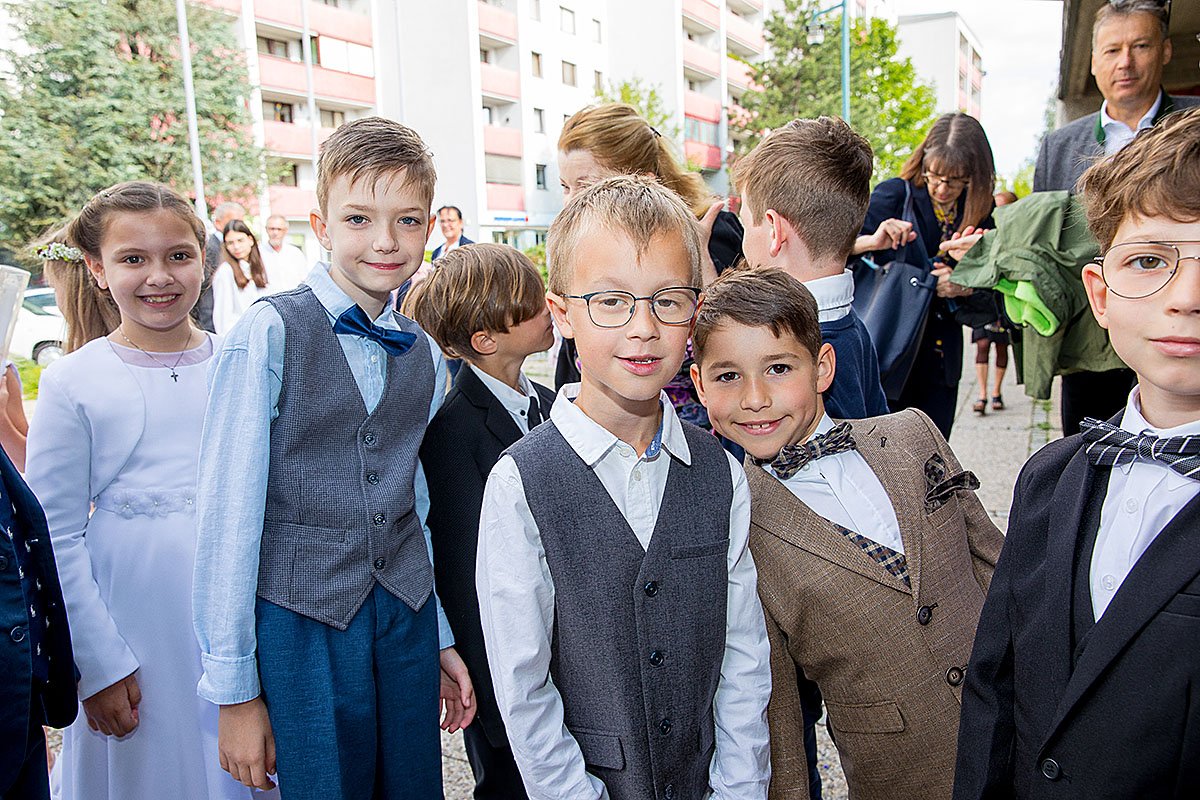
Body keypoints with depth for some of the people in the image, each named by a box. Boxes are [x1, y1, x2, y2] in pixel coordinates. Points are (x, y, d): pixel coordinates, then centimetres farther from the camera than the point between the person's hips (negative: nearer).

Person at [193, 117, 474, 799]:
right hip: (301, 618, -4)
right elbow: (228, 512, -10)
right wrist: (234, 689, -8)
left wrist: (440, 637, 14)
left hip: (406, 615, 5)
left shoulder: (426, 355, 4)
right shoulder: (271, 335, -12)